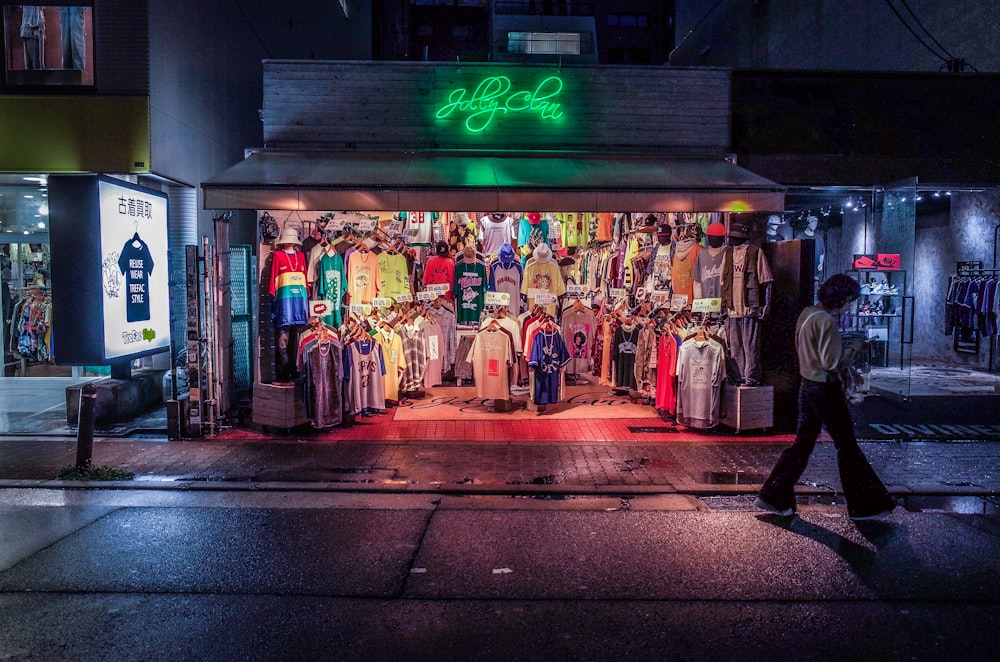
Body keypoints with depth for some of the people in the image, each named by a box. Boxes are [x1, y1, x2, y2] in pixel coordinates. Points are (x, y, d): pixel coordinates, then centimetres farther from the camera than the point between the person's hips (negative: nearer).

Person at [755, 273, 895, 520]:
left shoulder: (807, 314, 9)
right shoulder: (826, 321, -20)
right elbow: (832, 363, -21)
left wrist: (847, 371, 19)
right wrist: (854, 348, -8)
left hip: (808, 386, 9)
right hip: (824, 389, -9)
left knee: (802, 443, 13)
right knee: (847, 445, 4)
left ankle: (773, 497, 13)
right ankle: (864, 505, 16)